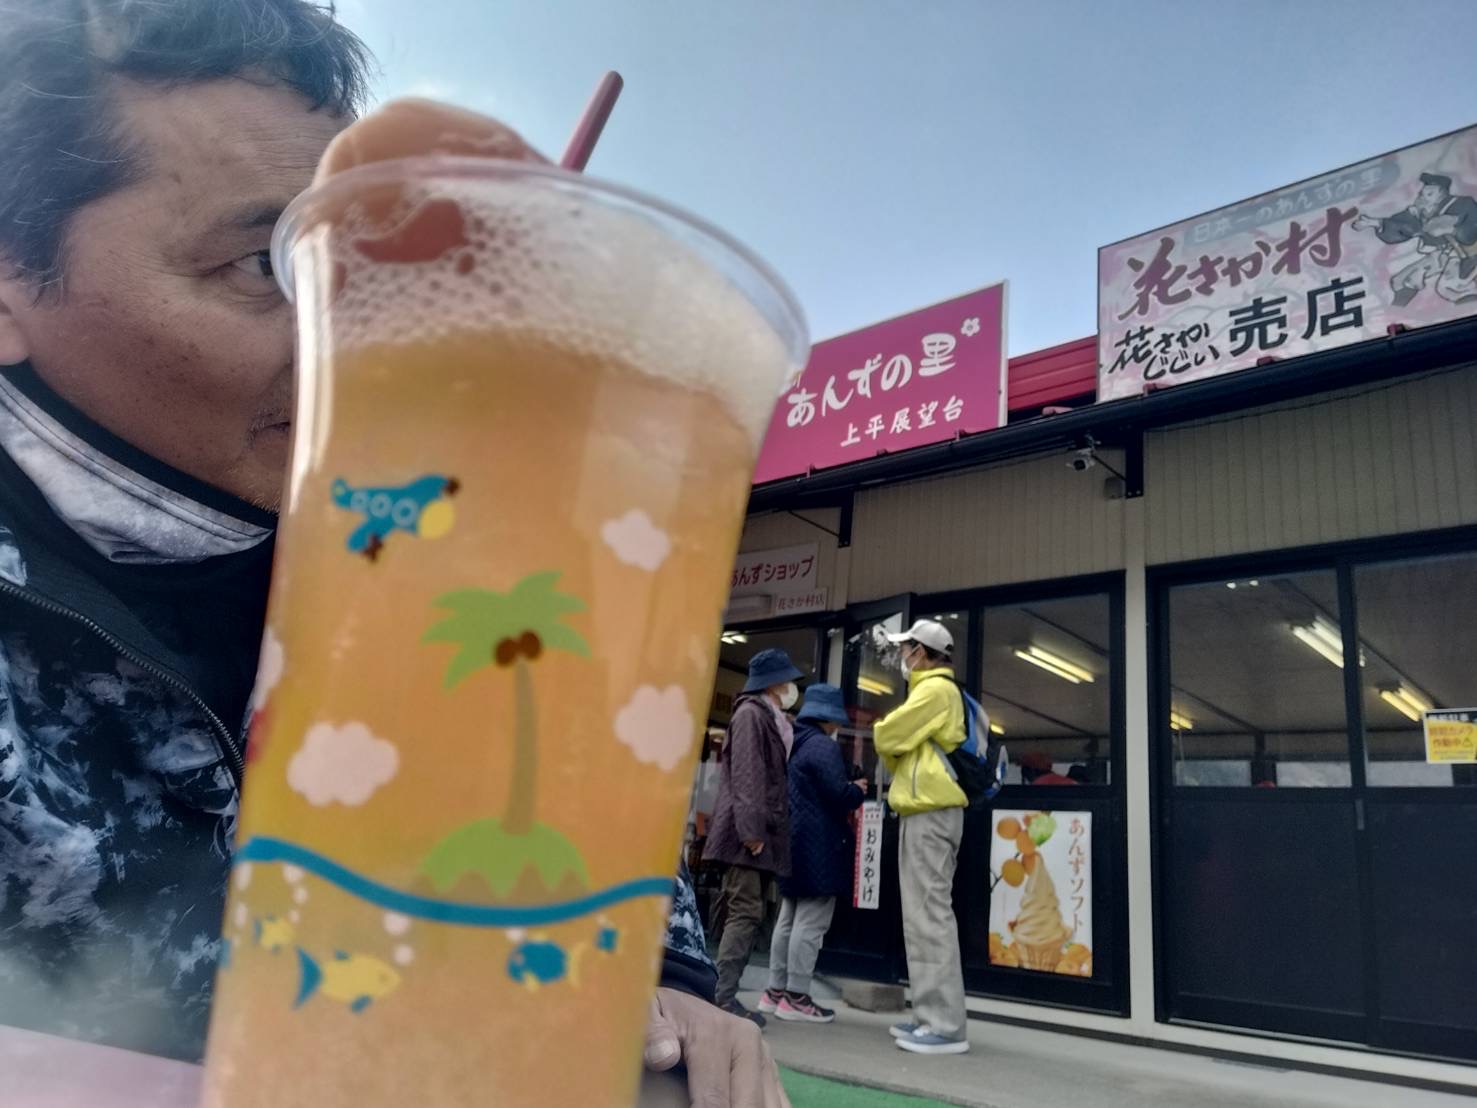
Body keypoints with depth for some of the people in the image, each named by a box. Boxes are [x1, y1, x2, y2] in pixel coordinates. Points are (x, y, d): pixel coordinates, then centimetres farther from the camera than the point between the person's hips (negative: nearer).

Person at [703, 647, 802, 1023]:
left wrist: (763, 830, 15)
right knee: (745, 914, -11)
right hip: (746, 834, -9)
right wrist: (750, 829, -22)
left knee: (746, 914, 8)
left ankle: (724, 994, 12)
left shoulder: (772, 719, 22)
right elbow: (746, 775, -16)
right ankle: (722, 999, -10)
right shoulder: (751, 713, -7)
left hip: (763, 834, 9)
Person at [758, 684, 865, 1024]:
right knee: (811, 922, -5)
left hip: (795, 842, 10)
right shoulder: (824, 746, -14)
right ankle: (796, 997, -3)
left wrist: (848, 790, 16)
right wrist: (858, 791, 0)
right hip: (819, 846, -10)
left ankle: (776, 990, 18)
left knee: (789, 918, 14)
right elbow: (838, 795, -21)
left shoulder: (795, 744, 14)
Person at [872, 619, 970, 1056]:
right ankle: (931, 1016, 18)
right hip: (925, 810, 11)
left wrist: (881, 728, 6)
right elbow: (908, 746, 23)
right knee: (923, 916, 12)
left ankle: (945, 1026, -9)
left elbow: (886, 739, -14)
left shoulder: (935, 690, -11)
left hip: (930, 812, -11)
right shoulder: (933, 691, 22)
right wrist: (895, 758, 5)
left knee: (930, 916, -10)